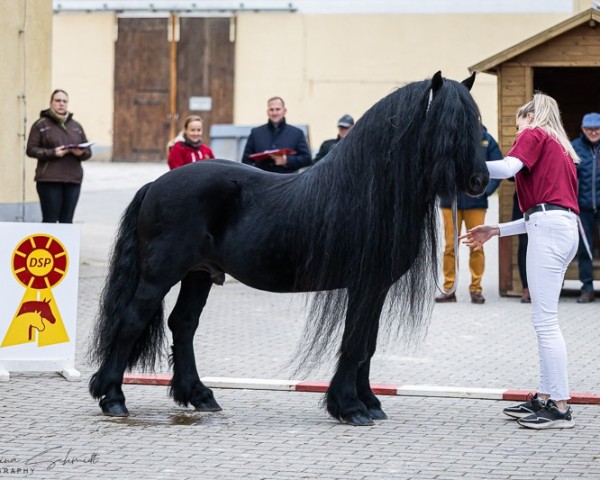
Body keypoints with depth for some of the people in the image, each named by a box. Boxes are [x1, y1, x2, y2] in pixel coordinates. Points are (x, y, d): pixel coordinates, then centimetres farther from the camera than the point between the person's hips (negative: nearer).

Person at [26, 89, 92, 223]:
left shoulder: (76, 126, 16)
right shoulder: (41, 124, 3)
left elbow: (88, 151, 17)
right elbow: (31, 150, -3)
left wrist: (81, 153, -7)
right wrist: (53, 153, -16)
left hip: (73, 179, 4)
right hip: (49, 179, -4)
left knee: (67, 220, 4)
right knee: (50, 220, -6)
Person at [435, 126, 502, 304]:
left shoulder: (486, 139, -1)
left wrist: (486, 189, -9)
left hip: (475, 201, 0)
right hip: (451, 200, 0)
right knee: (450, 245, 3)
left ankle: (476, 288, 12)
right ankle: (448, 289, 11)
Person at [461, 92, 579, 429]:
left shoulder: (534, 134, 4)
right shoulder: (561, 149, 28)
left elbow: (508, 167, -16)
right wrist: (495, 231, 27)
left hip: (548, 228, -9)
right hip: (566, 227, 9)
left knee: (545, 319, -9)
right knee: (545, 319, 13)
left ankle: (561, 407, -11)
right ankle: (545, 398, 16)